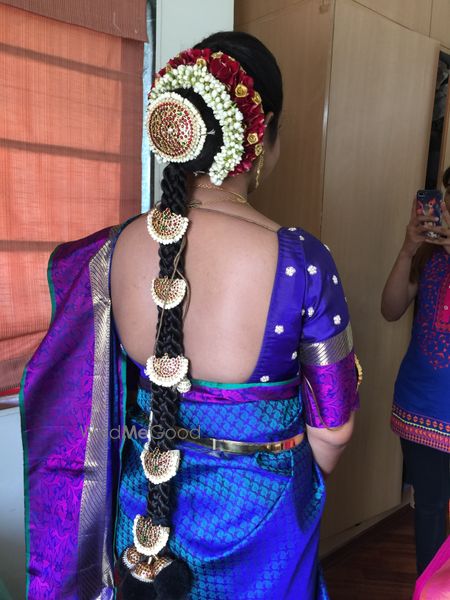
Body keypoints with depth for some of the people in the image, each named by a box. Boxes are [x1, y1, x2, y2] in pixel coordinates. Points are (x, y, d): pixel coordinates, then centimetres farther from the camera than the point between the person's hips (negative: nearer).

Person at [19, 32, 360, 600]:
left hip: (143, 511, 3)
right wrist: (301, 488, 7)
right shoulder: (300, 260, -25)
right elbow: (333, 427, -14)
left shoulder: (111, 250, -16)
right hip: (257, 519, -2)